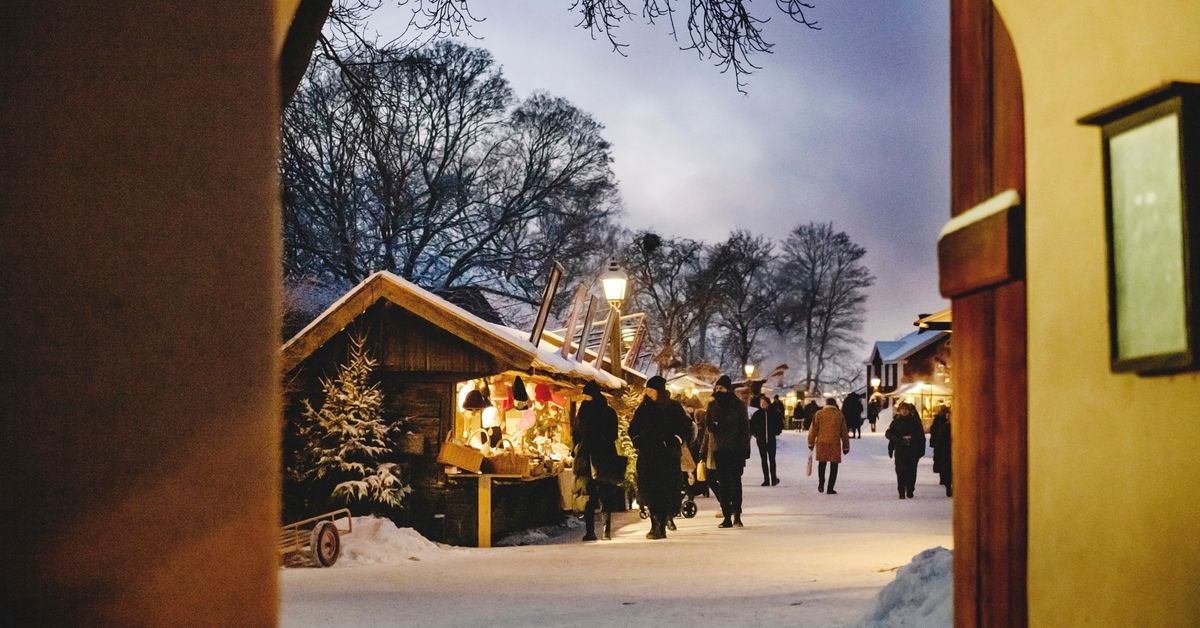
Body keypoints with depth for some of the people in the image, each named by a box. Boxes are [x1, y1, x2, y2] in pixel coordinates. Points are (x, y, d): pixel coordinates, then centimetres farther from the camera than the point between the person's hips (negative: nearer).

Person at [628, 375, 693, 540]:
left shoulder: (674, 408, 3)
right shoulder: (643, 409, 11)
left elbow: (687, 427, 5)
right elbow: (633, 428, 21)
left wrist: (676, 440, -10)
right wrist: (637, 440, 2)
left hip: (669, 456, -2)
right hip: (647, 456, 2)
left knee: (667, 492, -7)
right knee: (649, 491, -5)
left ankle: (662, 526, -2)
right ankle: (655, 526, -1)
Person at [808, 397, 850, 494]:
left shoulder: (819, 414, 3)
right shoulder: (839, 415, 5)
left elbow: (813, 430, 2)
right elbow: (844, 432, 7)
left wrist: (811, 443, 10)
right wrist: (846, 446, 13)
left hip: (821, 442, 1)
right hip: (835, 443, -1)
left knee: (822, 463, 20)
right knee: (834, 466, 6)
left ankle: (821, 483, 8)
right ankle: (830, 489, 3)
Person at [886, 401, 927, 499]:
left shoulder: (915, 422, 5)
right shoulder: (896, 422, 4)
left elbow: (921, 436, 5)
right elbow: (888, 433, 1)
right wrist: (899, 439, -14)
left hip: (913, 451, 1)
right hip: (900, 451, -1)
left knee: (911, 472, 2)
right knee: (901, 472, -7)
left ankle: (910, 491, 15)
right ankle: (901, 492, -3)